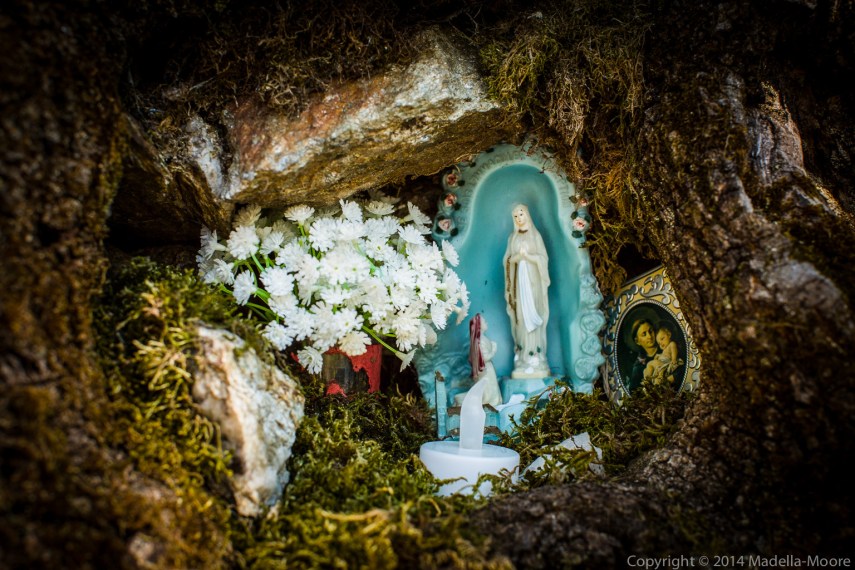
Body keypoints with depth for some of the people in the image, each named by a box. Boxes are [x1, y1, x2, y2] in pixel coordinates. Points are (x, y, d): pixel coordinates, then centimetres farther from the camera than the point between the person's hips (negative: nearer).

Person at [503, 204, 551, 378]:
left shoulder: (535, 235, 3)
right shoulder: (512, 237, 11)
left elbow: (543, 258, -3)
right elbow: (507, 260, 5)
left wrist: (528, 256, -19)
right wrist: (518, 256, -15)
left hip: (533, 278, -2)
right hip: (519, 278, 2)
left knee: (533, 314, -5)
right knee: (521, 314, 0)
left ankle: (535, 353, 0)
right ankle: (523, 354, 5)